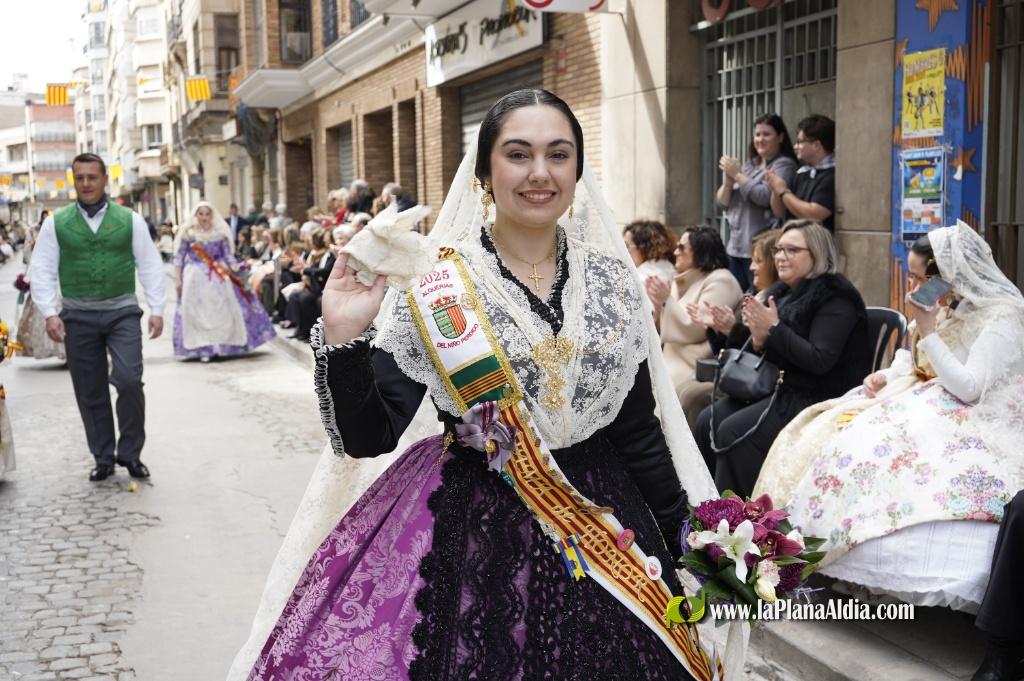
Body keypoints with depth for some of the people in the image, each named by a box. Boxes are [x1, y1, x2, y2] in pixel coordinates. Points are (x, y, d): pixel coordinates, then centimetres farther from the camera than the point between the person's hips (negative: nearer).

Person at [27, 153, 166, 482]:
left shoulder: (130, 220, 3)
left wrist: (157, 310, -3)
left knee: (129, 381, -13)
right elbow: (42, 271, 3)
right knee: (90, 392, 7)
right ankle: (103, 458, 21)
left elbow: (150, 266, 4)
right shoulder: (56, 223, 4)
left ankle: (130, 453, 4)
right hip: (78, 315, 1)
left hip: (122, 311, -1)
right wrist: (50, 314, -7)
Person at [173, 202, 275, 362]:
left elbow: (228, 254, 4)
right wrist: (177, 279, -4)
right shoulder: (188, 233, 0)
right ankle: (202, 348, 2)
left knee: (222, 311, 4)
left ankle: (223, 344, 17)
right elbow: (179, 257, 2)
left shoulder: (220, 232, 2)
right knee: (197, 313, -2)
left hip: (218, 277, 1)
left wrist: (235, 268, -14)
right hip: (195, 277, -1)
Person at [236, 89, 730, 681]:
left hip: (602, 524, 3)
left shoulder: (613, 279, 2)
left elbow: (638, 429, 9)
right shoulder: (435, 283, -9)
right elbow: (367, 437, -10)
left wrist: (687, 538, 12)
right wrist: (342, 338, -25)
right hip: (470, 530, -3)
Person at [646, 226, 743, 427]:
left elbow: (697, 328, -15)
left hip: (697, 366, -9)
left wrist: (667, 300, -11)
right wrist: (658, 303, 4)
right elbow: (666, 329, 21)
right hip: (676, 357, 9)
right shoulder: (685, 281, 20)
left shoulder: (720, 281, -8)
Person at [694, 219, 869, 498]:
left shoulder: (835, 298, -12)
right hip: (777, 387, 9)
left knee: (734, 432, -24)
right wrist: (758, 339, -7)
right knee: (708, 420, -10)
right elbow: (765, 354, 17)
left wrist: (774, 329, -21)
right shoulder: (783, 292, 12)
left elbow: (820, 360, -22)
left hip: (815, 399, -8)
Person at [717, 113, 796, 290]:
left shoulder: (784, 165, -3)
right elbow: (722, 202, 15)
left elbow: (765, 197, -18)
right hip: (735, 247, 7)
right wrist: (728, 180, -5)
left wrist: (737, 175, -9)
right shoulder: (748, 165, 17)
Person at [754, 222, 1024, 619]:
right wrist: (884, 377, -1)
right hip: (922, 403, 9)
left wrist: (927, 329, -22)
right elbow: (909, 362, 20)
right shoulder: (944, 307, 9)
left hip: (972, 420, -9)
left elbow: (967, 387, -23)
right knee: (823, 431, -6)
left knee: (868, 449, -29)